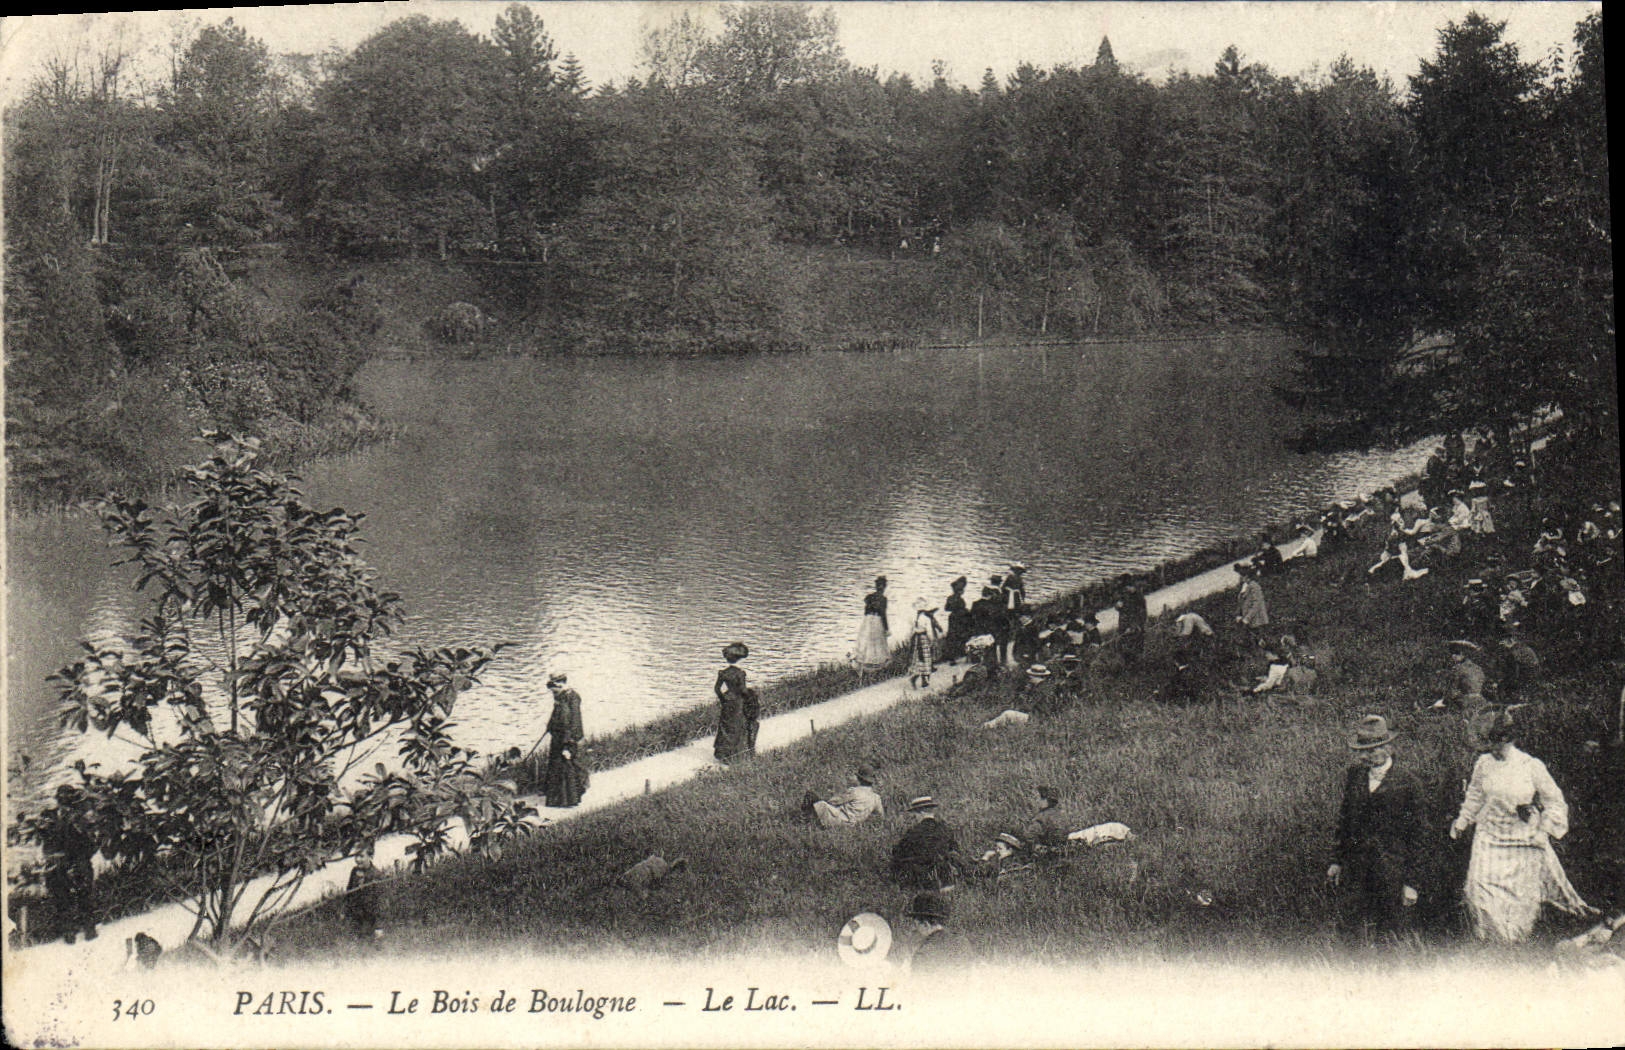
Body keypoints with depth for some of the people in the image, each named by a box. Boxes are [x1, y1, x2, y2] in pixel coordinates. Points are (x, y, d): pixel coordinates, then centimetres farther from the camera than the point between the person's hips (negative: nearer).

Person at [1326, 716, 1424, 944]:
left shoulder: (1405, 782, -8)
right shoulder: (1353, 775, 5)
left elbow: (1415, 834, -4)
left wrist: (1411, 882, -5)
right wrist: (1336, 861, 12)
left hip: (1391, 873, -4)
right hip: (1355, 871, 4)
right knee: (1352, 934, 3)